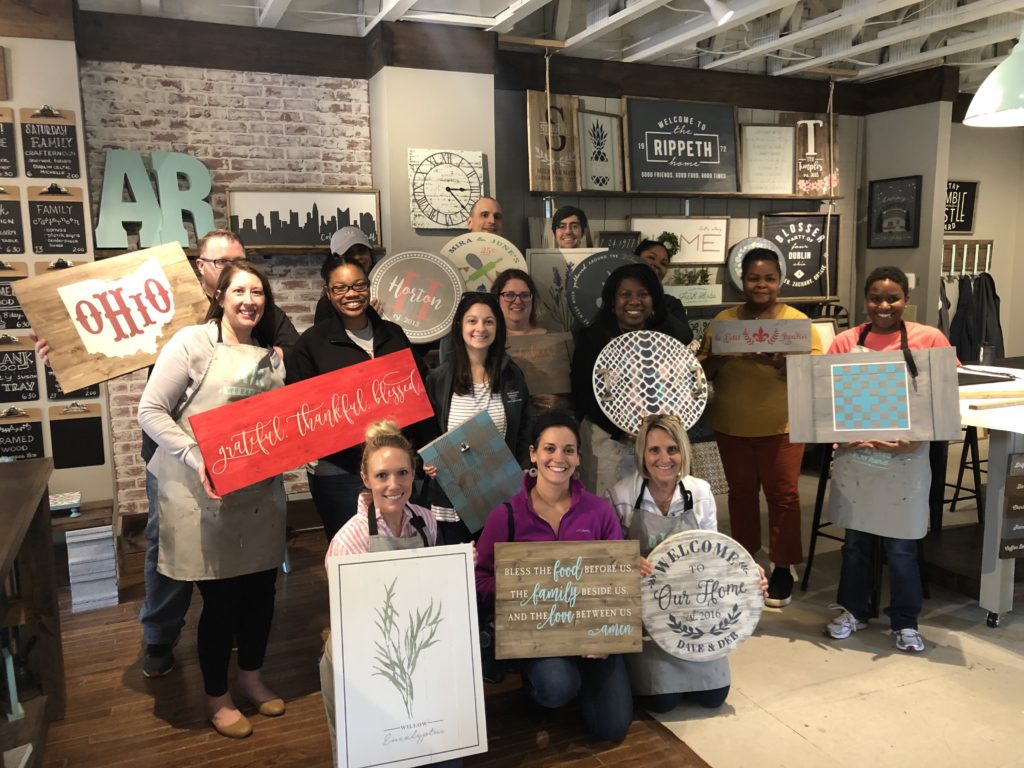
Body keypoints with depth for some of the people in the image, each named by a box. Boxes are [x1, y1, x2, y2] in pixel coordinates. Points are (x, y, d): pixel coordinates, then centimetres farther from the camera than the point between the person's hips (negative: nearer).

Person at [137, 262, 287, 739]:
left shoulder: (271, 356, 10)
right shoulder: (192, 343, -8)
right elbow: (151, 412, -10)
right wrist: (196, 459, -20)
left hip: (260, 493, 5)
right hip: (206, 495, -5)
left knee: (261, 587, 13)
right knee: (221, 596, 3)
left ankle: (251, 678, 36)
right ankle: (216, 697, 25)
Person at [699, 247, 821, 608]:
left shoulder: (797, 320, -2)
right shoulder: (723, 320, 5)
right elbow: (703, 370, 4)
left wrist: (780, 362, -27)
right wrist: (719, 355, -18)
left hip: (781, 426, -2)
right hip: (732, 426, 2)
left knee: (783, 495, 0)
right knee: (741, 492, 12)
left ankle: (783, 568, 12)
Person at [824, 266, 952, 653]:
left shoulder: (930, 339, -5)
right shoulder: (845, 342, 0)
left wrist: (915, 439, -17)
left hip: (904, 459, -2)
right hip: (855, 456, 2)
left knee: (901, 547, 7)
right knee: (855, 540, 14)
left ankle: (905, 622, 26)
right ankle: (853, 610, 32)